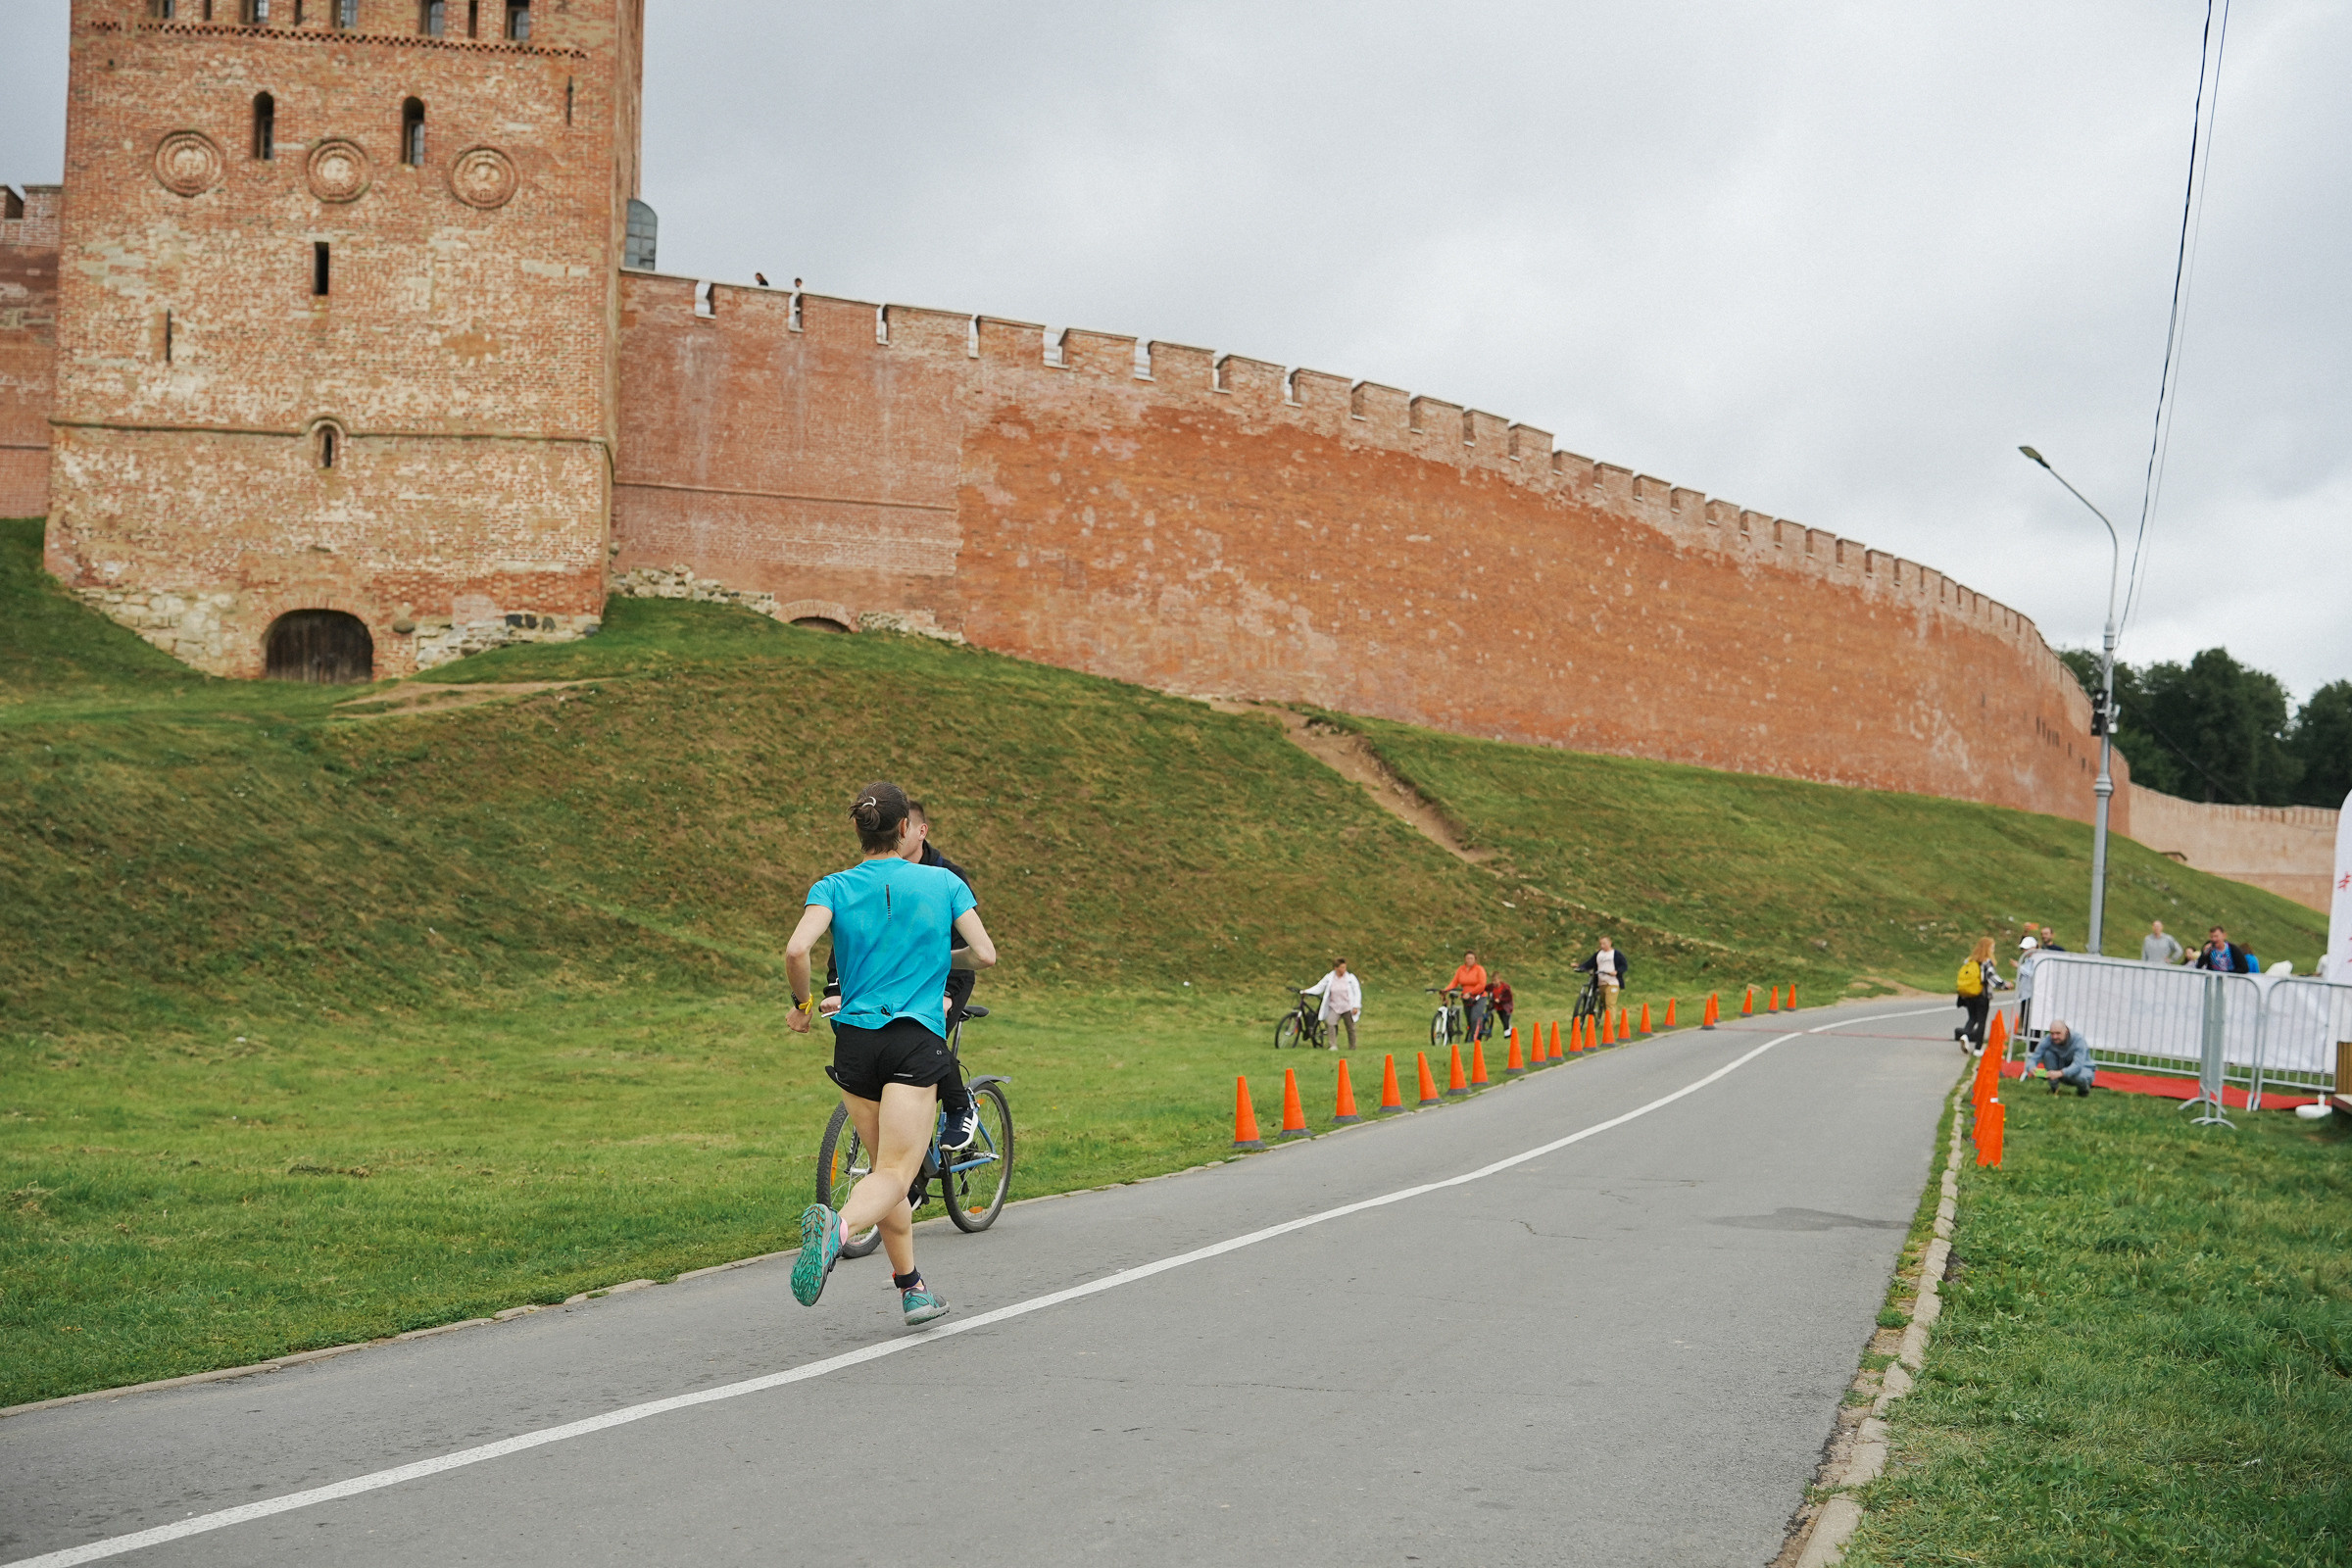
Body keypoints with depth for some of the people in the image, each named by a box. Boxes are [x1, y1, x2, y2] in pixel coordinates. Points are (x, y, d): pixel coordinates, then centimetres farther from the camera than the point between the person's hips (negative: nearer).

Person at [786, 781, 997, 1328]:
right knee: (894, 1175, -10)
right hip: (917, 1039, -3)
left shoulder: (834, 887, 2)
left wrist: (803, 1003, 3)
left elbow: (797, 949, -15)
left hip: (854, 1038, 3)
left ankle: (911, 1287, 25)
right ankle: (838, 1226, -41)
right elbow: (985, 954, 0)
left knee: (888, 1167, 18)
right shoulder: (944, 882, 2)